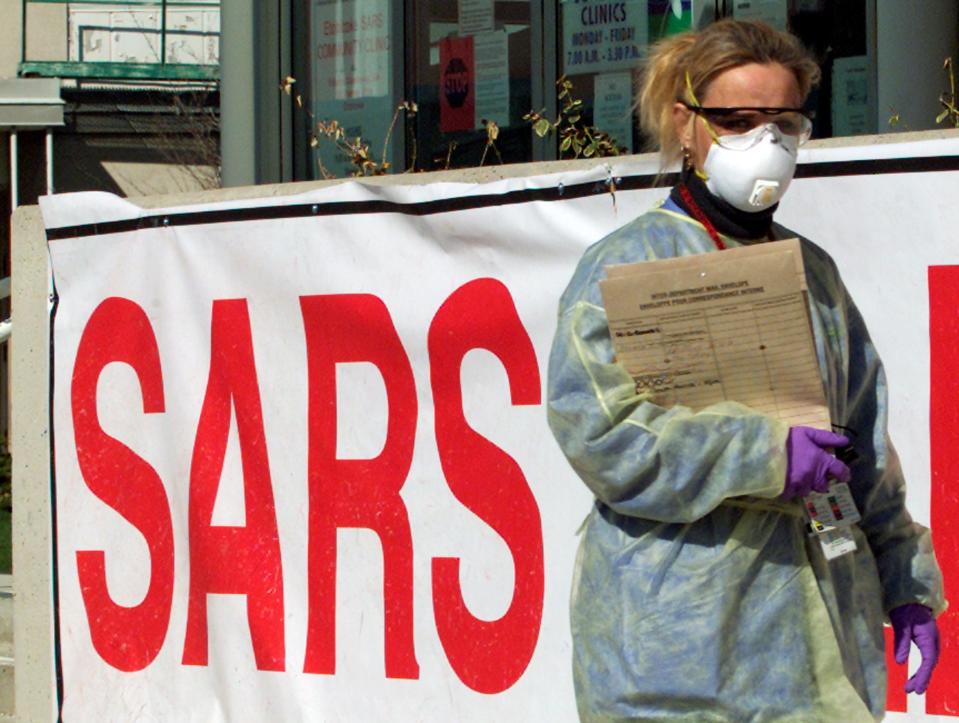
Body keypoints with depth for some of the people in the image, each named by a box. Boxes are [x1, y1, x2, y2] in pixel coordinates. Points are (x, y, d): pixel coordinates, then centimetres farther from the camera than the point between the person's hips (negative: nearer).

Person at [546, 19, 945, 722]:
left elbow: (867, 449, 21)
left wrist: (907, 584, 17)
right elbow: (594, 425, -15)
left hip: (818, 615, 5)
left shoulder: (812, 270, 18)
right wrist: (762, 455, -18)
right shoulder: (626, 264, -1)